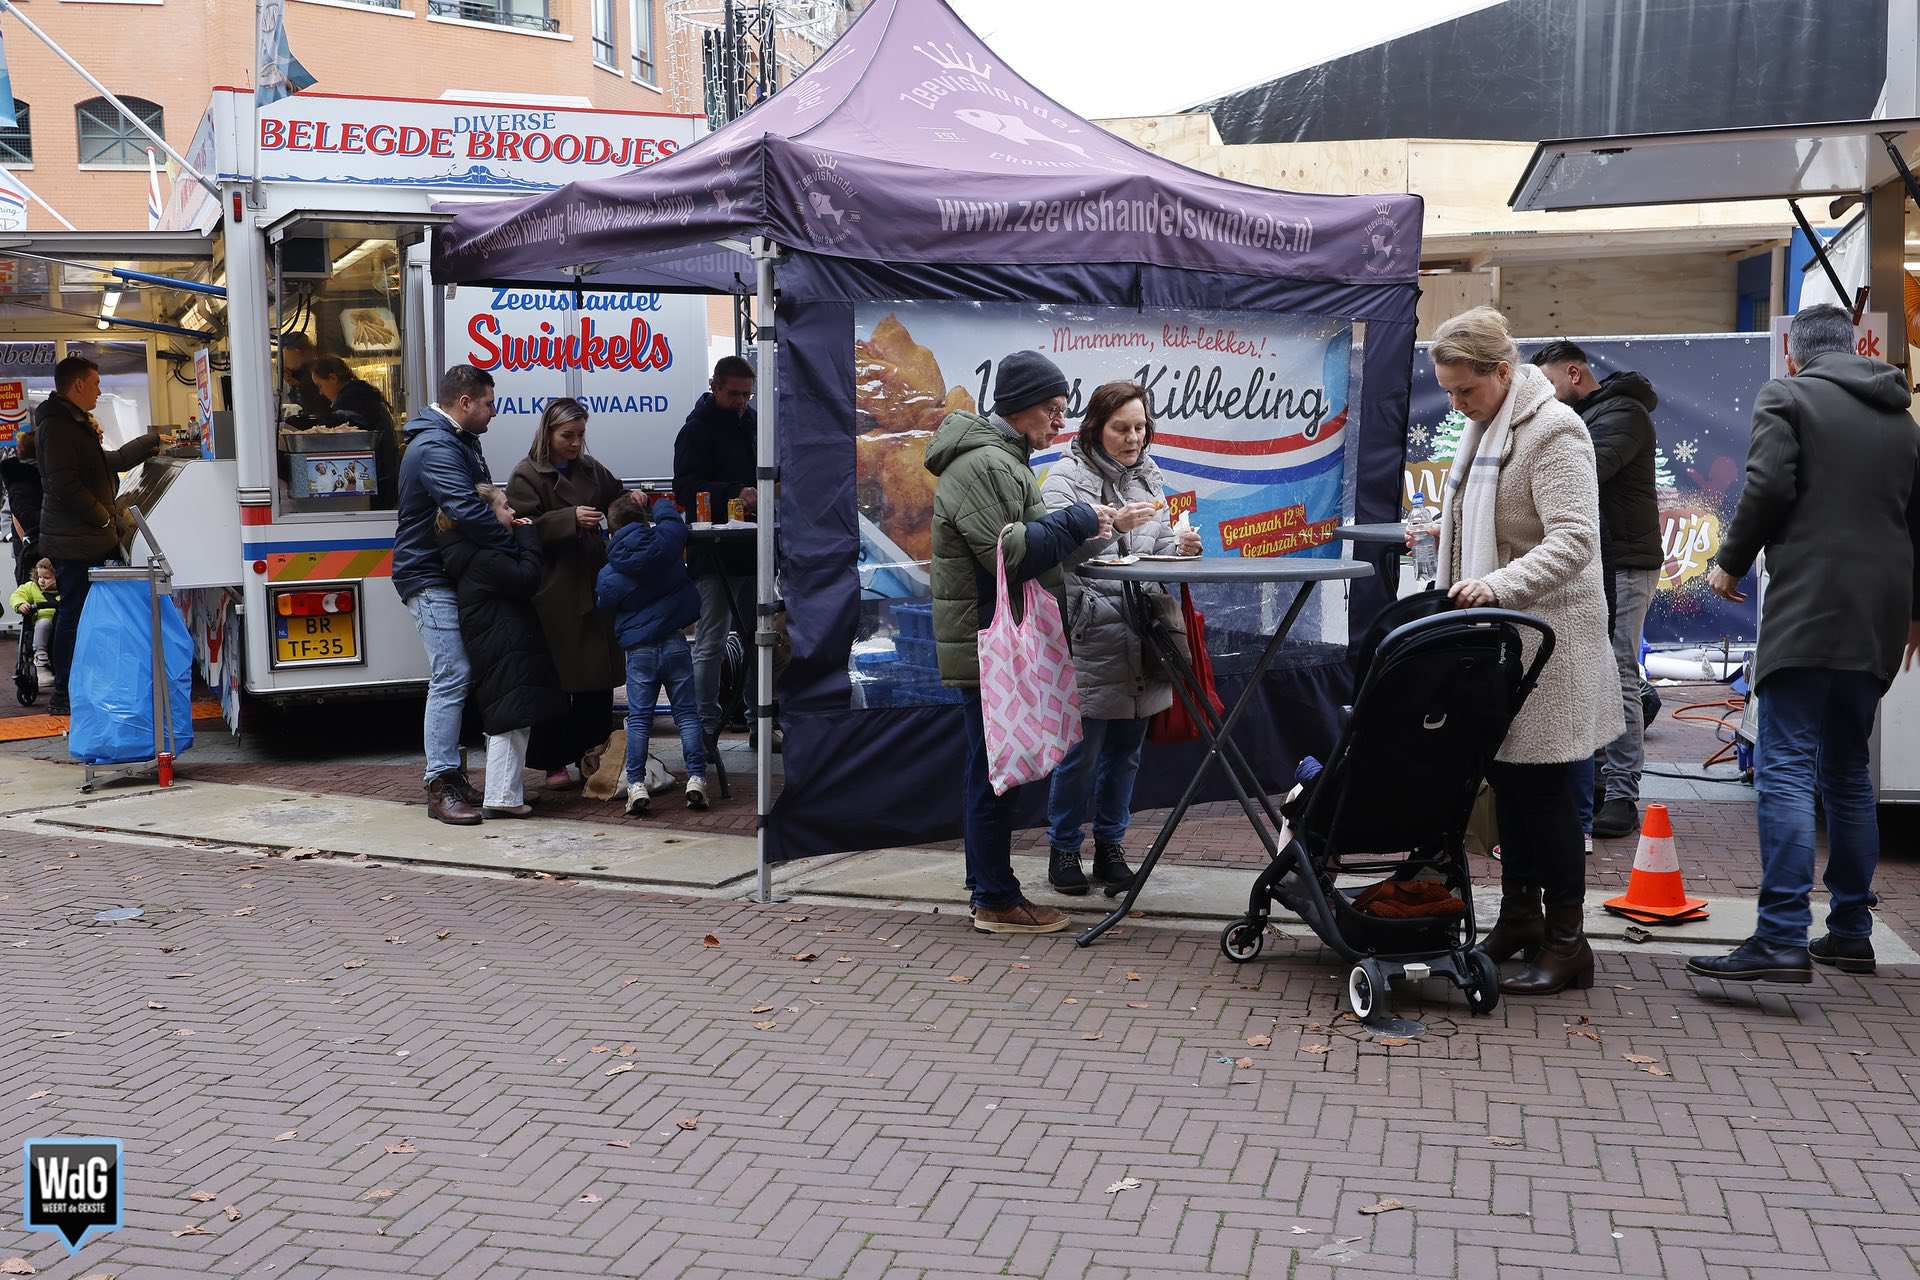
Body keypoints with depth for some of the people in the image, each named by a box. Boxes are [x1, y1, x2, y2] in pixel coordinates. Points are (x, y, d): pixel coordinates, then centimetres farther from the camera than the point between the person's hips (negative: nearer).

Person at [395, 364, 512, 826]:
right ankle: (441, 784, -12)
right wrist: (518, 548, -21)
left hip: (454, 575, 11)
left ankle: (451, 774, 19)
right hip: (430, 579, -11)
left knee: (461, 674, 12)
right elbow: (468, 513, -30)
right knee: (452, 675, -14)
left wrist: (500, 508, 1)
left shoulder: (460, 442, 16)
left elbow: (477, 495, 22)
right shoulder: (434, 449, -20)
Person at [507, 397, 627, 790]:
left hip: (594, 584, 6)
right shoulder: (527, 475, -3)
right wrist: (571, 518, -23)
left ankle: (591, 754, 18)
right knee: (557, 674, -3)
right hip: (554, 591, -6)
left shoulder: (590, 469, 14)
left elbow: (614, 498, 28)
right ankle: (556, 762, 5)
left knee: (599, 673, 7)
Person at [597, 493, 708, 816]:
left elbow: (604, 605, 11)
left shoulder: (608, 574, -3)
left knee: (638, 718, 4)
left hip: (638, 650, 0)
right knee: (687, 713, 4)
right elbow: (670, 514, 15)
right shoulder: (665, 541, -5)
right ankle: (696, 779, -1)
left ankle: (636, 784, -2)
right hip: (675, 644, 0)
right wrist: (657, 501, 34)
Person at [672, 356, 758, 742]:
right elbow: (687, 488, -17)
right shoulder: (696, 430, -6)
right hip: (713, 555, -7)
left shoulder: (753, 423, 14)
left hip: (751, 551, 7)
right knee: (710, 644, -3)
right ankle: (706, 726, 3)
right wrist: (734, 493, -28)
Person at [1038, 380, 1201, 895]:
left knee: (1126, 750, 12)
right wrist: (1111, 523, -28)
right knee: (1082, 750, -1)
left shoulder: (1147, 476, 15)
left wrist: (1180, 548, -1)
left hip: (1141, 639, 6)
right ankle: (1063, 849, 15)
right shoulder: (1067, 476, -5)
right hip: (1090, 638, -6)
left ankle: (1110, 847, 25)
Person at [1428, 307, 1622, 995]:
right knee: (1507, 776, 13)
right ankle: (1519, 918, 24)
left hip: (1546, 636, -9)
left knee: (1543, 785, -4)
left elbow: (1574, 540, -24)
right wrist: (1468, 592, 20)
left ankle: (1566, 944, 5)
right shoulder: (1486, 425, 14)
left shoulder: (1552, 430, -15)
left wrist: (1499, 585, -36)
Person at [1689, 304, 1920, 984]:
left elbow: (1768, 487, -13)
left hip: (1808, 608, -7)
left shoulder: (1786, 396, 0)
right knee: (1848, 770, 15)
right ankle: (1850, 934, 17)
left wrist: (1731, 562, 3)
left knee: (1786, 769, -12)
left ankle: (1783, 939, -21)